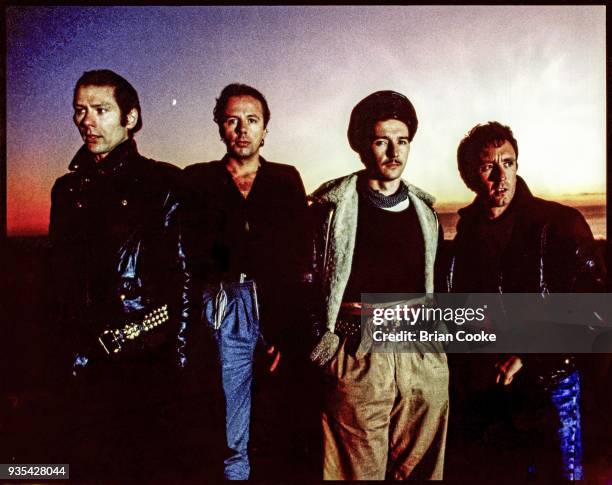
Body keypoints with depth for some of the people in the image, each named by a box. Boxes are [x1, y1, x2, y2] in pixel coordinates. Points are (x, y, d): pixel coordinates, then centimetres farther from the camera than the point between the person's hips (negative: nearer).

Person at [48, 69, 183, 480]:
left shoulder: (164, 183, -2)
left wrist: (177, 352, -10)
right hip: (84, 365, 5)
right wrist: (66, 351, 14)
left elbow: (187, 273, -5)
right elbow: (60, 278, 18)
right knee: (84, 464, 10)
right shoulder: (68, 189, 14)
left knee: (142, 465, 3)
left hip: (145, 365, -4)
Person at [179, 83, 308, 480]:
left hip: (276, 309, 1)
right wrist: (191, 325, -9)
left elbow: (300, 255, 3)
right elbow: (184, 254, 3)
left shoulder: (287, 179, 13)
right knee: (231, 439, 3)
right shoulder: (197, 180, 12)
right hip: (223, 311, 0)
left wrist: (291, 324, -9)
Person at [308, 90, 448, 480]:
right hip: (359, 354, -4)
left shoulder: (424, 210, 14)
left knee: (421, 470, 12)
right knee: (359, 472, 3)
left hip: (424, 356, 4)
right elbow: (309, 280, 1)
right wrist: (321, 345, -5)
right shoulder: (334, 206, 1)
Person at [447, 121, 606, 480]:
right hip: (487, 384, 5)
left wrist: (528, 356, -17)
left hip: (548, 383, -4)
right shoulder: (467, 231, 4)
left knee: (561, 472, 8)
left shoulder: (561, 223, -11)